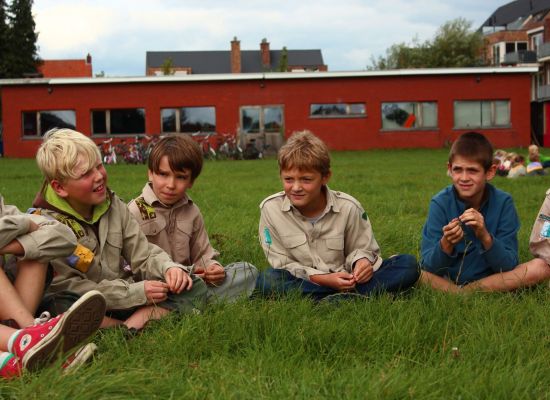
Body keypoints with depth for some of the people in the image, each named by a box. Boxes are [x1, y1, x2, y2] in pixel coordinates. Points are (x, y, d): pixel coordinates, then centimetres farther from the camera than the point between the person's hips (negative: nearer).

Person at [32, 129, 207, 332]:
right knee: (61, 307, -39)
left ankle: (131, 325, -29)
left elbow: (144, 254, 7)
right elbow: (66, 286, -17)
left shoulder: (113, 205, 4)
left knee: (195, 287, -8)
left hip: (124, 296, 6)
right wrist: (135, 292, -21)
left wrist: (169, 268, -17)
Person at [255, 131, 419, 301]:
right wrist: (322, 279, -20)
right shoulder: (271, 208, -10)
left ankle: (331, 301, -31)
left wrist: (361, 260, -20)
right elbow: (281, 264, -7)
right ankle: (352, 297, -31)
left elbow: (363, 249, 5)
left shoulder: (348, 208, -9)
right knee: (267, 279, -34)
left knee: (408, 264, -18)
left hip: (343, 280, 1)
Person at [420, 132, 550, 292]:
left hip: (492, 278, 2)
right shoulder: (440, 203, -11)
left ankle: (456, 293, -15)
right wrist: (446, 244, -33)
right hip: (446, 277, -1)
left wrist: (485, 237, -29)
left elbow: (508, 267, -13)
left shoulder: (503, 202, -9)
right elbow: (428, 267, -14)